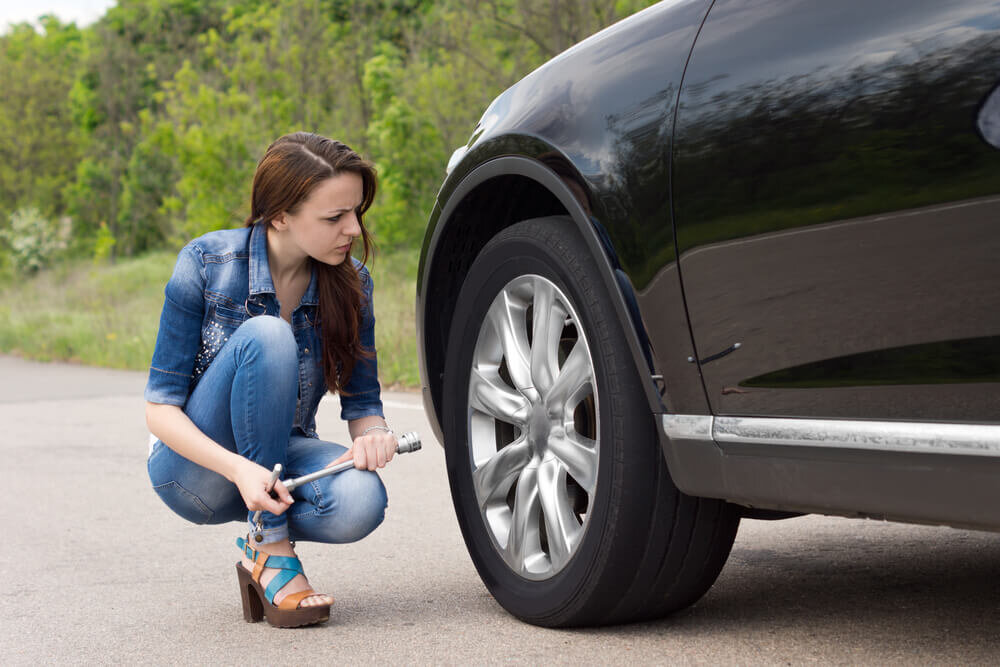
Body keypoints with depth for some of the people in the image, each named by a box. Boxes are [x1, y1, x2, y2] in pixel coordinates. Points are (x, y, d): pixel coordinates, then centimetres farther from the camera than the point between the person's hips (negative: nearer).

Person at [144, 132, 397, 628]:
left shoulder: (351, 283, -7)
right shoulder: (206, 265, -17)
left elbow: (362, 401, 0)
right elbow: (160, 407, -17)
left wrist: (374, 434, -26)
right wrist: (238, 468, -35)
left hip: (282, 458, 2)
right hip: (194, 469, -2)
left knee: (360, 500, -34)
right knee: (265, 336, -32)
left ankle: (263, 538, -1)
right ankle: (270, 550, -25)